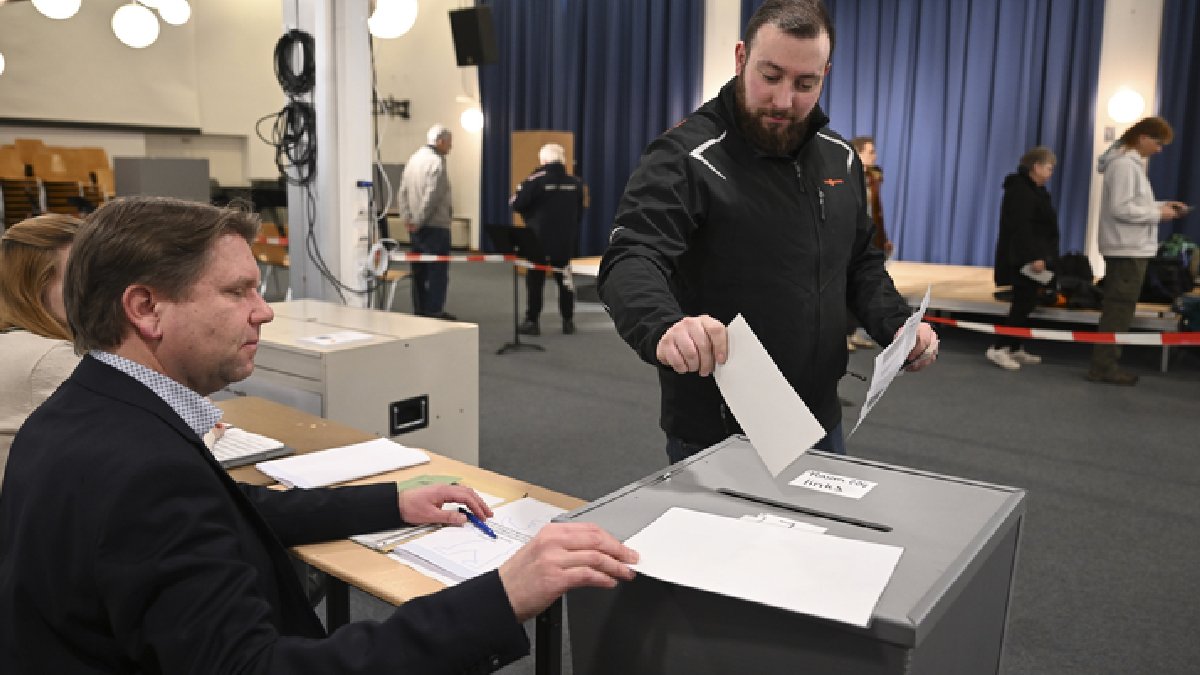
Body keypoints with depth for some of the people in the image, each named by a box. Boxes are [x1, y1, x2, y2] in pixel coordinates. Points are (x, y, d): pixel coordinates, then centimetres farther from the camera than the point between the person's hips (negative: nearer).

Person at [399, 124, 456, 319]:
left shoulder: (414, 159, 12)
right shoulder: (436, 162, -14)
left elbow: (403, 192, 11)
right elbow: (431, 196, -21)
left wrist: (406, 218, 7)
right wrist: (418, 220, -13)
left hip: (417, 227, 8)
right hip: (435, 226, -8)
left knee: (419, 270, 13)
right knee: (438, 270, -2)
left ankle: (419, 310, 19)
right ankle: (434, 311, 0)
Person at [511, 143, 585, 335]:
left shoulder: (536, 180, -13)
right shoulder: (575, 182, 1)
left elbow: (516, 204, -12)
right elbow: (580, 213, 11)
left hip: (539, 240, -4)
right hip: (566, 241, 4)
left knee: (535, 280, 7)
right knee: (564, 280, 14)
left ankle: (532, 321, 8)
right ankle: (568, 321, 17)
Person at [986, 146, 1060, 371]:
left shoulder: (1033, 190, 18)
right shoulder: (1021, 190, -15)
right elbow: (1021, 228, -23)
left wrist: (1040, 255, 21)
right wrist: (1034, 257, -27)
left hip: (1028, 257, 10)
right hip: (1024, 259, -10)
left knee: (1024, 303, 11)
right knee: (1024, 303, -11)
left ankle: (1015, 349, 15)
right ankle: (998, 348, -10)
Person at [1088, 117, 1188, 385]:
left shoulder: (1130, 162, 15)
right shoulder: (1125, 164, -16)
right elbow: (1121, 209, -22)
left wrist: (1161, 205, 9)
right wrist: (1158, 214, -14)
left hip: (1128, 247, 10)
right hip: (1128, 248, -10)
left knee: (1118, 308, 13)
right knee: (1119, 310, -6)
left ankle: (1106, 362, 18)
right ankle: (1103, 366, -1)